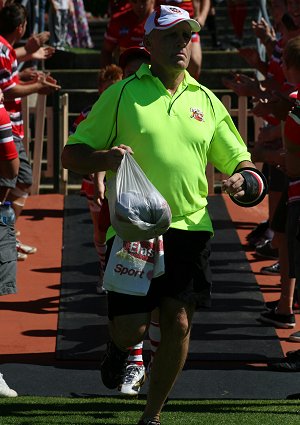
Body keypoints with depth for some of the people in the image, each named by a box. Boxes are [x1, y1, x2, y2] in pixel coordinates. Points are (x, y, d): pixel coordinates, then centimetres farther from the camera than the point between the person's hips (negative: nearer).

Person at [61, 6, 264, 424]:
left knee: (178, 323, -1)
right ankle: (118, 347, 30)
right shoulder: (122, 94, 2)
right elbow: (72, 154, 2)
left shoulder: (206, 101, 12)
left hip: (189, 229, 3)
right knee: (130, 329, -9)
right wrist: (103, 159, -20)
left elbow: (238, 159, 18)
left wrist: (241, 177, -6)